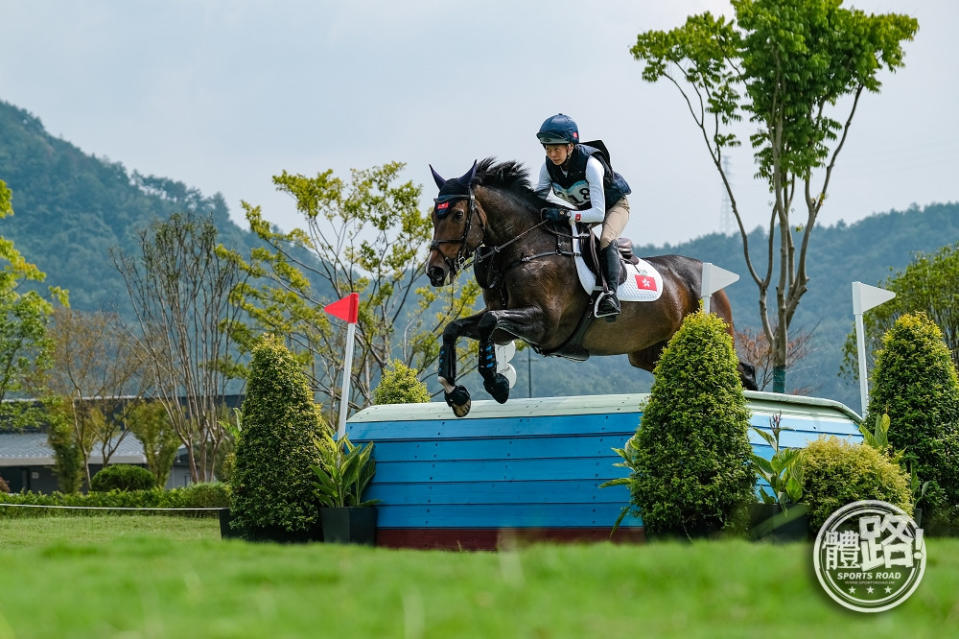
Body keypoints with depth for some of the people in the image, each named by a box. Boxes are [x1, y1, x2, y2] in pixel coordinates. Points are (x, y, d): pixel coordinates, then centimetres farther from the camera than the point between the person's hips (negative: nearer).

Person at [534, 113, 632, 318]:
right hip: (583, 208, 7)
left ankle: (610, 294, -43)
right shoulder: (549, 166, -17)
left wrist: (564, 214, -53)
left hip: (613, 205, -7)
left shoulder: (590, 163, -35)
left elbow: (598, 213, -41)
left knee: (605, 240, -35)